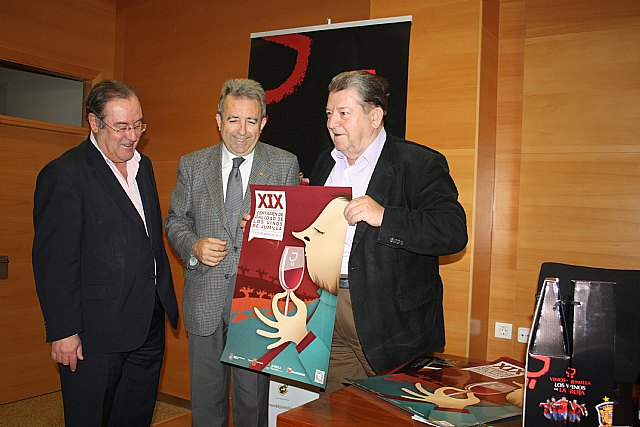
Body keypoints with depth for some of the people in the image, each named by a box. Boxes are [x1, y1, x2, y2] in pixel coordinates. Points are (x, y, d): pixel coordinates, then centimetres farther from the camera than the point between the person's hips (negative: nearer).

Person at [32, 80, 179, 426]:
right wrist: (63, 331, -16)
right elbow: (53, 261, -15)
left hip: (149, 324, 7)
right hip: (96, 332, -7)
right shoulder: (65, 174, -13)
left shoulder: (143, 166, 11)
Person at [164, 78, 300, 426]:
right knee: (206, 396, 16)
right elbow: (175, 220, 10)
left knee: (253, 398, 11)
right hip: (205, 297, 2)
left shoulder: (285, 165, 0)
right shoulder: (192, 165, 5)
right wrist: (194, 246, -10)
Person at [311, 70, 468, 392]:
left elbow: (454, 232, -18)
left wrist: (384, 216, -26)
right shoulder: (325, 163, 14)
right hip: (329, 316, 6)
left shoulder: (419, 163, -8)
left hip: (392, 324, -5)